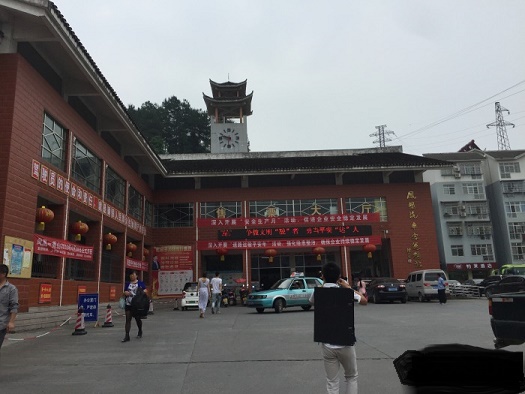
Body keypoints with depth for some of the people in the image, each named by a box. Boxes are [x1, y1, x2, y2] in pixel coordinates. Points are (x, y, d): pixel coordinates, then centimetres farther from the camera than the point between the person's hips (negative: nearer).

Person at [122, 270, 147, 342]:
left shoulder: (140, 283, 1)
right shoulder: (127, 284, 11)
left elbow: (145, 290, -3)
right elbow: (124, 292, 17)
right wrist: (125, 293, -6)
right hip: (128, 304, 2)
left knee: (137, 318, 13)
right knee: (128, 319, -6)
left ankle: (140, 331, 38)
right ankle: (127, 336, -5)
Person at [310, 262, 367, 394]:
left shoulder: (318, 292, -5)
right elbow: (365, 301, 9)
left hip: (327, 345, 1)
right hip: (345, 344, -1)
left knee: (332, 382, 11)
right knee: (351, 377, 21)